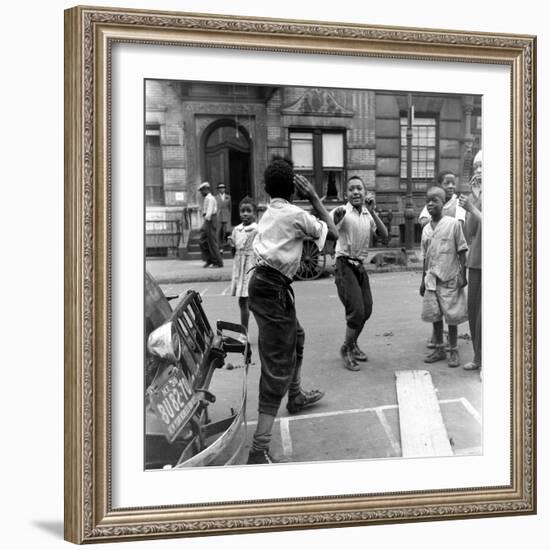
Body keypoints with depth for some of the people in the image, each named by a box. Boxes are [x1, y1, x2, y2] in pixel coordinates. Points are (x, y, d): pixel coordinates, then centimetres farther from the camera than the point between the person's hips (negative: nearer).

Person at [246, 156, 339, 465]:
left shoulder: (270, 212, 12)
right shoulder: (295, 215, -10)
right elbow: (333, 233, -1)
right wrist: (314, 197, 2)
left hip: (264, 283, 9)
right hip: (274, 289, -9)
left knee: (295, 338, 31)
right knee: (278, 365, -9)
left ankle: (296, 397, 53)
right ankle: (259, 451, -12)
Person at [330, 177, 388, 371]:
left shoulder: (368, 215, 7)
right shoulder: (342, 212, -10)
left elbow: (384, 236, -5)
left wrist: (372, 211, -15)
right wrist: (337, 215, -51)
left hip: (360, 265, 7)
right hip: (345, 264, -7)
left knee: (366, 310, 12)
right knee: (356, 311, -13)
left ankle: (353, 344, 36)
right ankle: (345, 350, 9)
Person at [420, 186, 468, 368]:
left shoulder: (453, 224, -6)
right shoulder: (426, 229, 9)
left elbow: (461, 251, -5)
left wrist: (463, 274, -10)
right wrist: (423, 280, 15)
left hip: (450, 278, -5)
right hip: (432, 279, 5)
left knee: (451, 316, 2)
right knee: (434, 315, 9)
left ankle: (454, 351, 14)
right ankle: (439, 349, 23)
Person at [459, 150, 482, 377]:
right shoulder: (475, 194, 10)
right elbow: (469, 232, 2)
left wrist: (472, 208, -15)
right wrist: (474, 199, -4)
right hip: (475, 261, 6)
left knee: (484, 313, -4)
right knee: (473, 311, 9)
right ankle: (478, 357, 23)